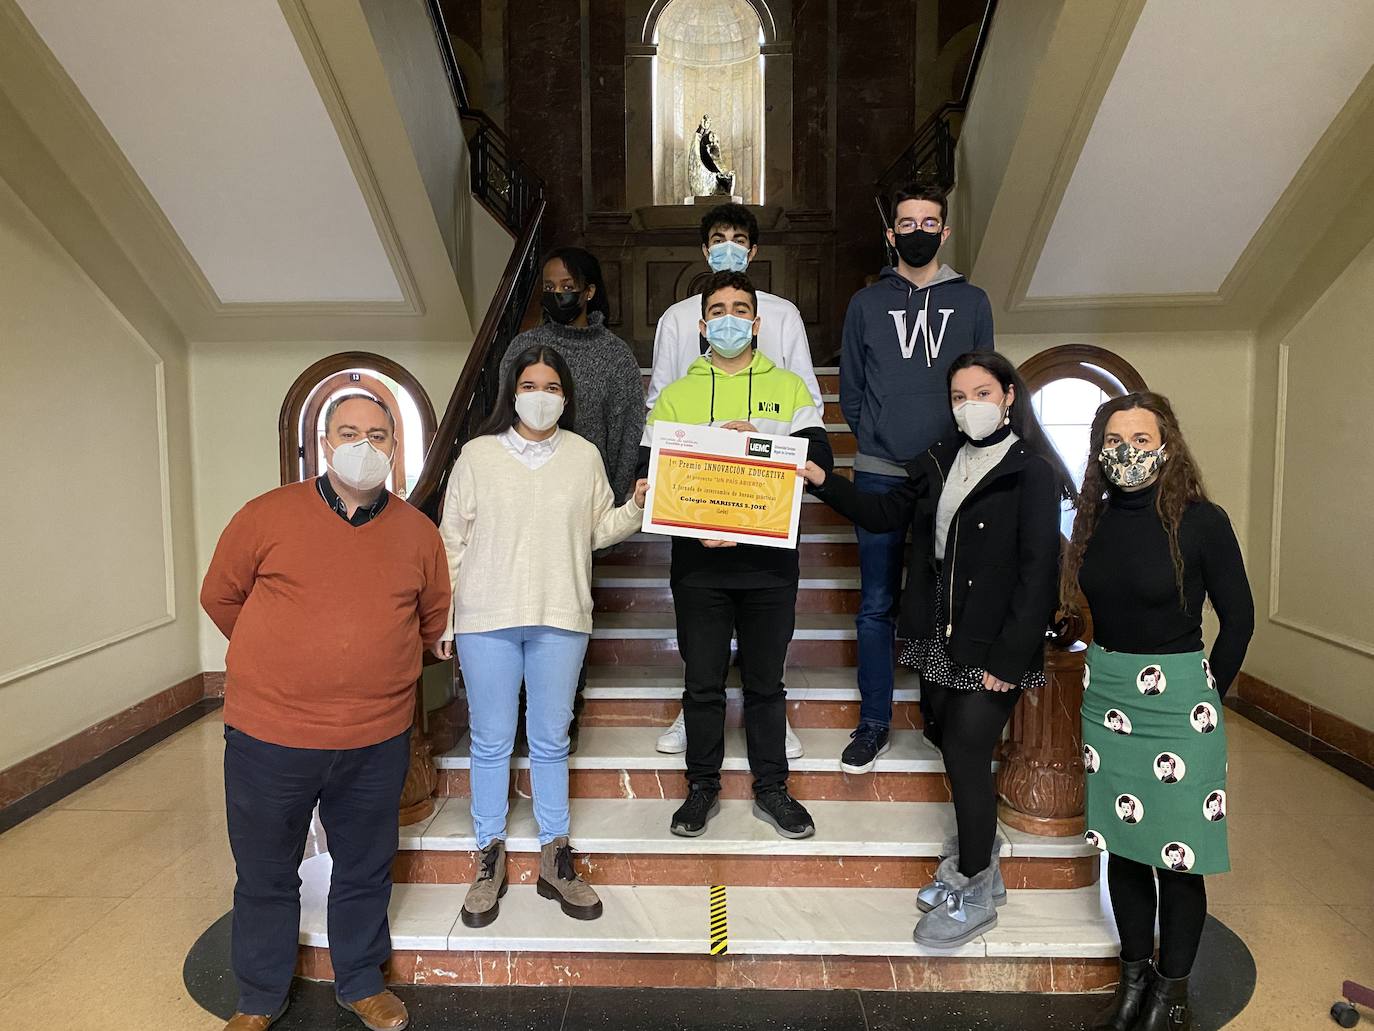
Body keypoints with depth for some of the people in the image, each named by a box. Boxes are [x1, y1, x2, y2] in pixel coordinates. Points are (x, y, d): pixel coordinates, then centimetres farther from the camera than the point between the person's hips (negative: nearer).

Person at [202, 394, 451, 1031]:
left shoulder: (418, 533, 0)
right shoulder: (268, 516, -6)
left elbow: (433, 619, 14)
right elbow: (219, 596, 6)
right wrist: (280, 665, 10)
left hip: (377, 744, 2)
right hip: (269, 738, -1)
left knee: (365, 871, 18)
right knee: (265, 877, 16)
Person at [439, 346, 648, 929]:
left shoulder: (584, 456, 7)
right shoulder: (477, 454, 3)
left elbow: (598, 531, 10)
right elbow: (453, 540, 3)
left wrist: (637, 507, -7)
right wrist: (441, 618, 1)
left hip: (561, 619, 1)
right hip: (486, 618, -1)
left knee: (551, 742, 11)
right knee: (491, 743, 8)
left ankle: (554, 859, 24)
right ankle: (490, 859, 24)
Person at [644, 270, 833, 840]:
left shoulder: (789, 387, 7)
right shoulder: (675, 394, 8)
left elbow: (820, 459, -5)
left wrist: (757, 430, -18)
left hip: (769, 559, 0)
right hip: (698, 562, 0)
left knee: (766, 681, 11)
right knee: (703, 682, 10)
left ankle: (771, 789, 27)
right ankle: (702, 786, 27)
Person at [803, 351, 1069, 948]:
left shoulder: (1032, 473, -10)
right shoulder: (939, 462, 9)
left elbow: (1039, 574, -14)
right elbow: (885, 514, 16)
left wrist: (1009, 658, -17)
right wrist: (822, 482, 5)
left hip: (993, 649, -6)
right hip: (940, 640, 6)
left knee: (967, 756, -3)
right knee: (955, 748, 14)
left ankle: (975, 894, 16)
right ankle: (978, 860, 36)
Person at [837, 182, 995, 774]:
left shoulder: (971, 302, 11)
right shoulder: (867, 303, 10)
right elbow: (850, 389, 11)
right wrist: (875, 439, 1)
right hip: (880, 476, 0)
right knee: (877, 606, 3)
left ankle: (940, 714, 23)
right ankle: (874, 723, 14)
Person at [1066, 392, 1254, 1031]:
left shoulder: (1201, 522, -11)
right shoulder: (1094, 521, 2)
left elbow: (1239, 618, -3)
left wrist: (1207, 693, -1)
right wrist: (1107, 673, 10)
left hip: (1176, 703, -4)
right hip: (1106, 696, 5)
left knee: (1176, 856, 5)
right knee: (1121, 846, 14)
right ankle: (1134, 975, 31)